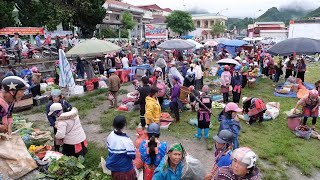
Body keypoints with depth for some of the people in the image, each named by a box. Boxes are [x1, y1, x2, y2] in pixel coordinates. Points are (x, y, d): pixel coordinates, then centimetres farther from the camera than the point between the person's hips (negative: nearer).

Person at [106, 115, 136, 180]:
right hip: (125, 170, -6)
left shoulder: (110, 136, -12)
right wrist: (133, 148, -3)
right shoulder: (126, 140, -31)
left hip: (113, 168, 6)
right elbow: (133, 156, -20)